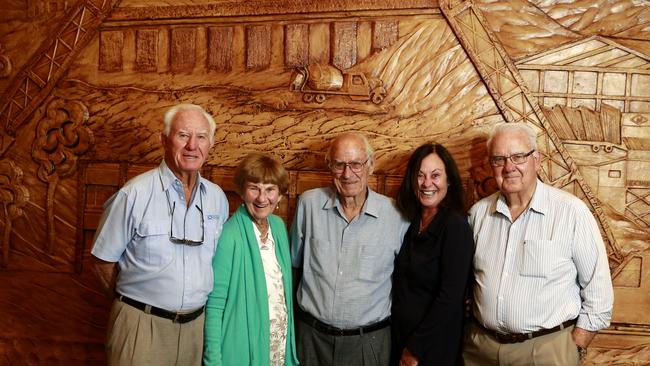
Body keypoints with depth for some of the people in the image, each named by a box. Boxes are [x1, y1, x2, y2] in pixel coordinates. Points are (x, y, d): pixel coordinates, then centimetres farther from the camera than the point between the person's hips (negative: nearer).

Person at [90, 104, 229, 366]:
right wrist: (134, 300, 3)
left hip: (196, 324, 4)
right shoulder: (135, 194, -12)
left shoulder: (218, 197, 1)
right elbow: (103, 261, -5)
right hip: (141, 324, -4)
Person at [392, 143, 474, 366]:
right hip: (401, 338, 6)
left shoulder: (456, 225, -17)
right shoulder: (412, 223, 3)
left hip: (434, 346, -6)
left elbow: (450, 297, -20)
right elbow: (403, 286, 7)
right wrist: (404, 347, 2)